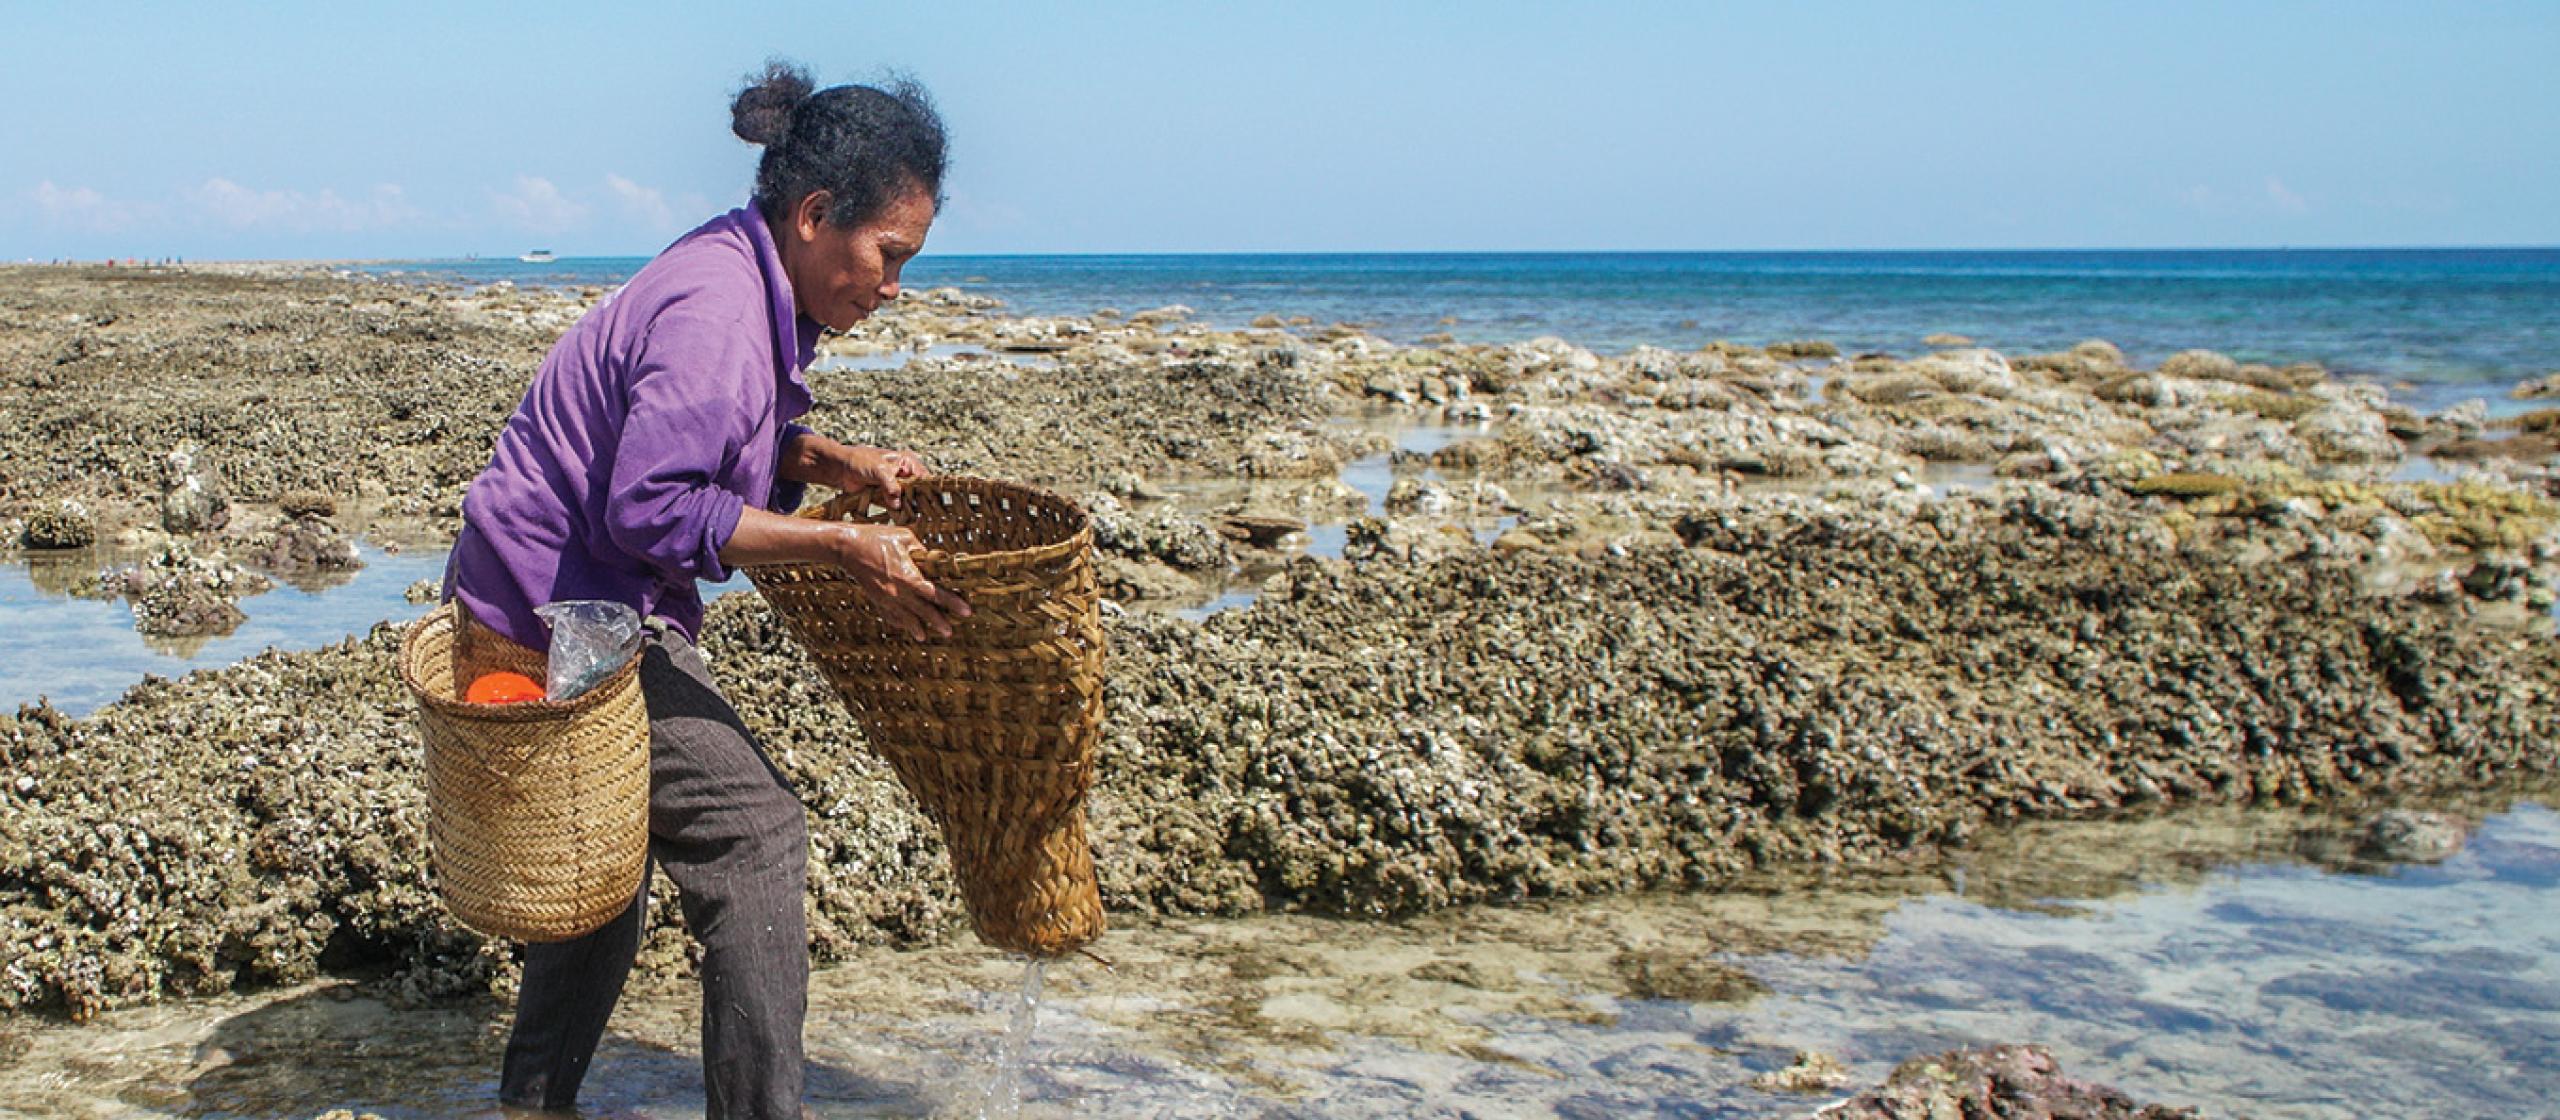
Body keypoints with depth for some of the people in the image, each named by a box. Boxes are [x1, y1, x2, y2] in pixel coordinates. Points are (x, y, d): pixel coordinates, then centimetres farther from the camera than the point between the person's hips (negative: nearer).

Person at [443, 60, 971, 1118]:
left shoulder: (748, 282, 6)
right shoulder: (716, 312, -25)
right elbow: (651, 506, -31)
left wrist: (830, 461, 3)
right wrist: (841, 546, -28)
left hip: (554, 608, 11)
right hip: (565, 613, -11)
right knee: (750, 829, -7)